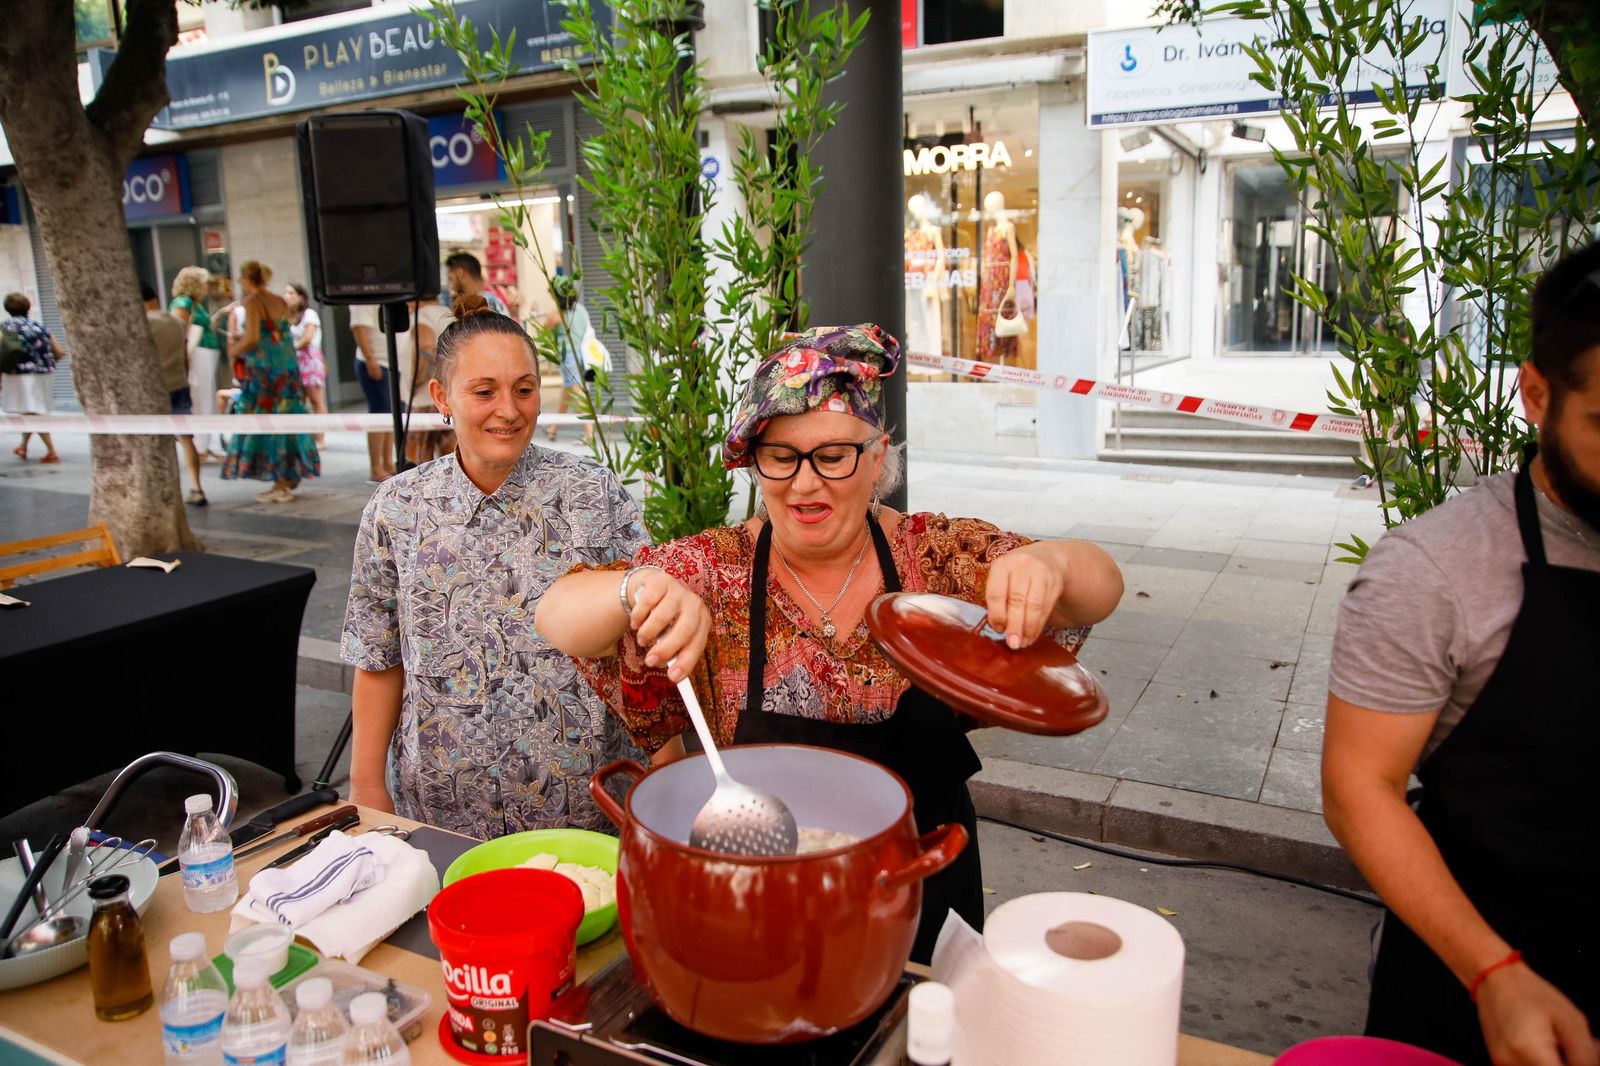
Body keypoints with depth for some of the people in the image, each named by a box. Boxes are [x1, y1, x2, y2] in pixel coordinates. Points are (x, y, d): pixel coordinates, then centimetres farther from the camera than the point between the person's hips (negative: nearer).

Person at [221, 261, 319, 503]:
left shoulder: (252, 302, -9)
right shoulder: (280, 301, 12)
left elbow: (252, 338, -18)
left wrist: (234, 351, 0)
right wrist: (240, 341, 20)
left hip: (263, 371, -7)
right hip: (288, 369, 7)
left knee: (266, 426, -2)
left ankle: (280, 486, -2)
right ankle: (291, 477, 20)